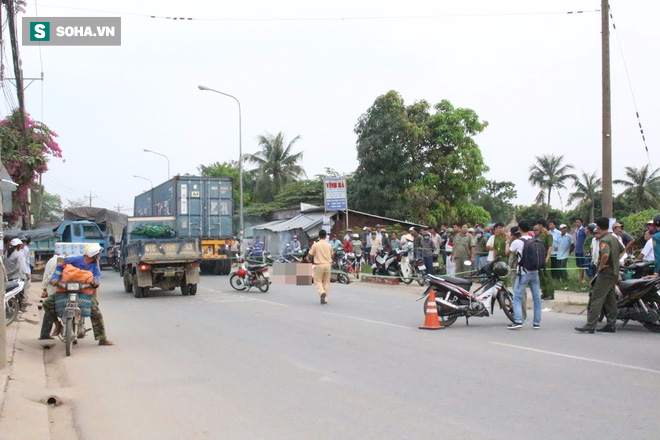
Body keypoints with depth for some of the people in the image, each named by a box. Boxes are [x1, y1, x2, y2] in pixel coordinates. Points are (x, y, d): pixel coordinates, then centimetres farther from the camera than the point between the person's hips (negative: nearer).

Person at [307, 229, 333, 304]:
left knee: (318, 282, 5)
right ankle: (325, 299, 11)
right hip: (328, 265, 3)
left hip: (319, 265, -3)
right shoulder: (329, 245, 2)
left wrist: (307, 258, 23)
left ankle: (322, 292, -23)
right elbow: (332, 255, 12)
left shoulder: (315, 245, -7)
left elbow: (309, 255, -1)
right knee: (326, 282, 12)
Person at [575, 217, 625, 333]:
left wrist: (601, 266, -21)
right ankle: (611, 324, 17)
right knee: (610, 299, 13)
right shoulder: (613, 238, 12)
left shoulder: (604, 240, -18)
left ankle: (590, 325, -11)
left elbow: (605, 254, -35)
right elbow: (622, 250, 26)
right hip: (614, 272, 10)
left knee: (596, 299, -9)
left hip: (606, 273, -10)